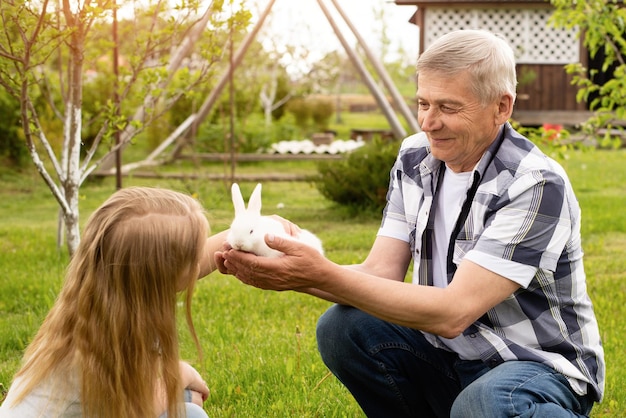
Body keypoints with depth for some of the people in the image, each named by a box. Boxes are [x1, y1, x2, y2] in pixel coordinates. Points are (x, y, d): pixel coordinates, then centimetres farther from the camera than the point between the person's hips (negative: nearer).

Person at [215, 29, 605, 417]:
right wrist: (289, 273, -25)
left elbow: (452, 314, -29)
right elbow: (380, 274, -6)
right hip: (452, 353, 7)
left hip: (538, 362, -6)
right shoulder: (415, 159, -1)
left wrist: (321, 274, -35)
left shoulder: (538, 185, -23)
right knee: (341, 327, -15)